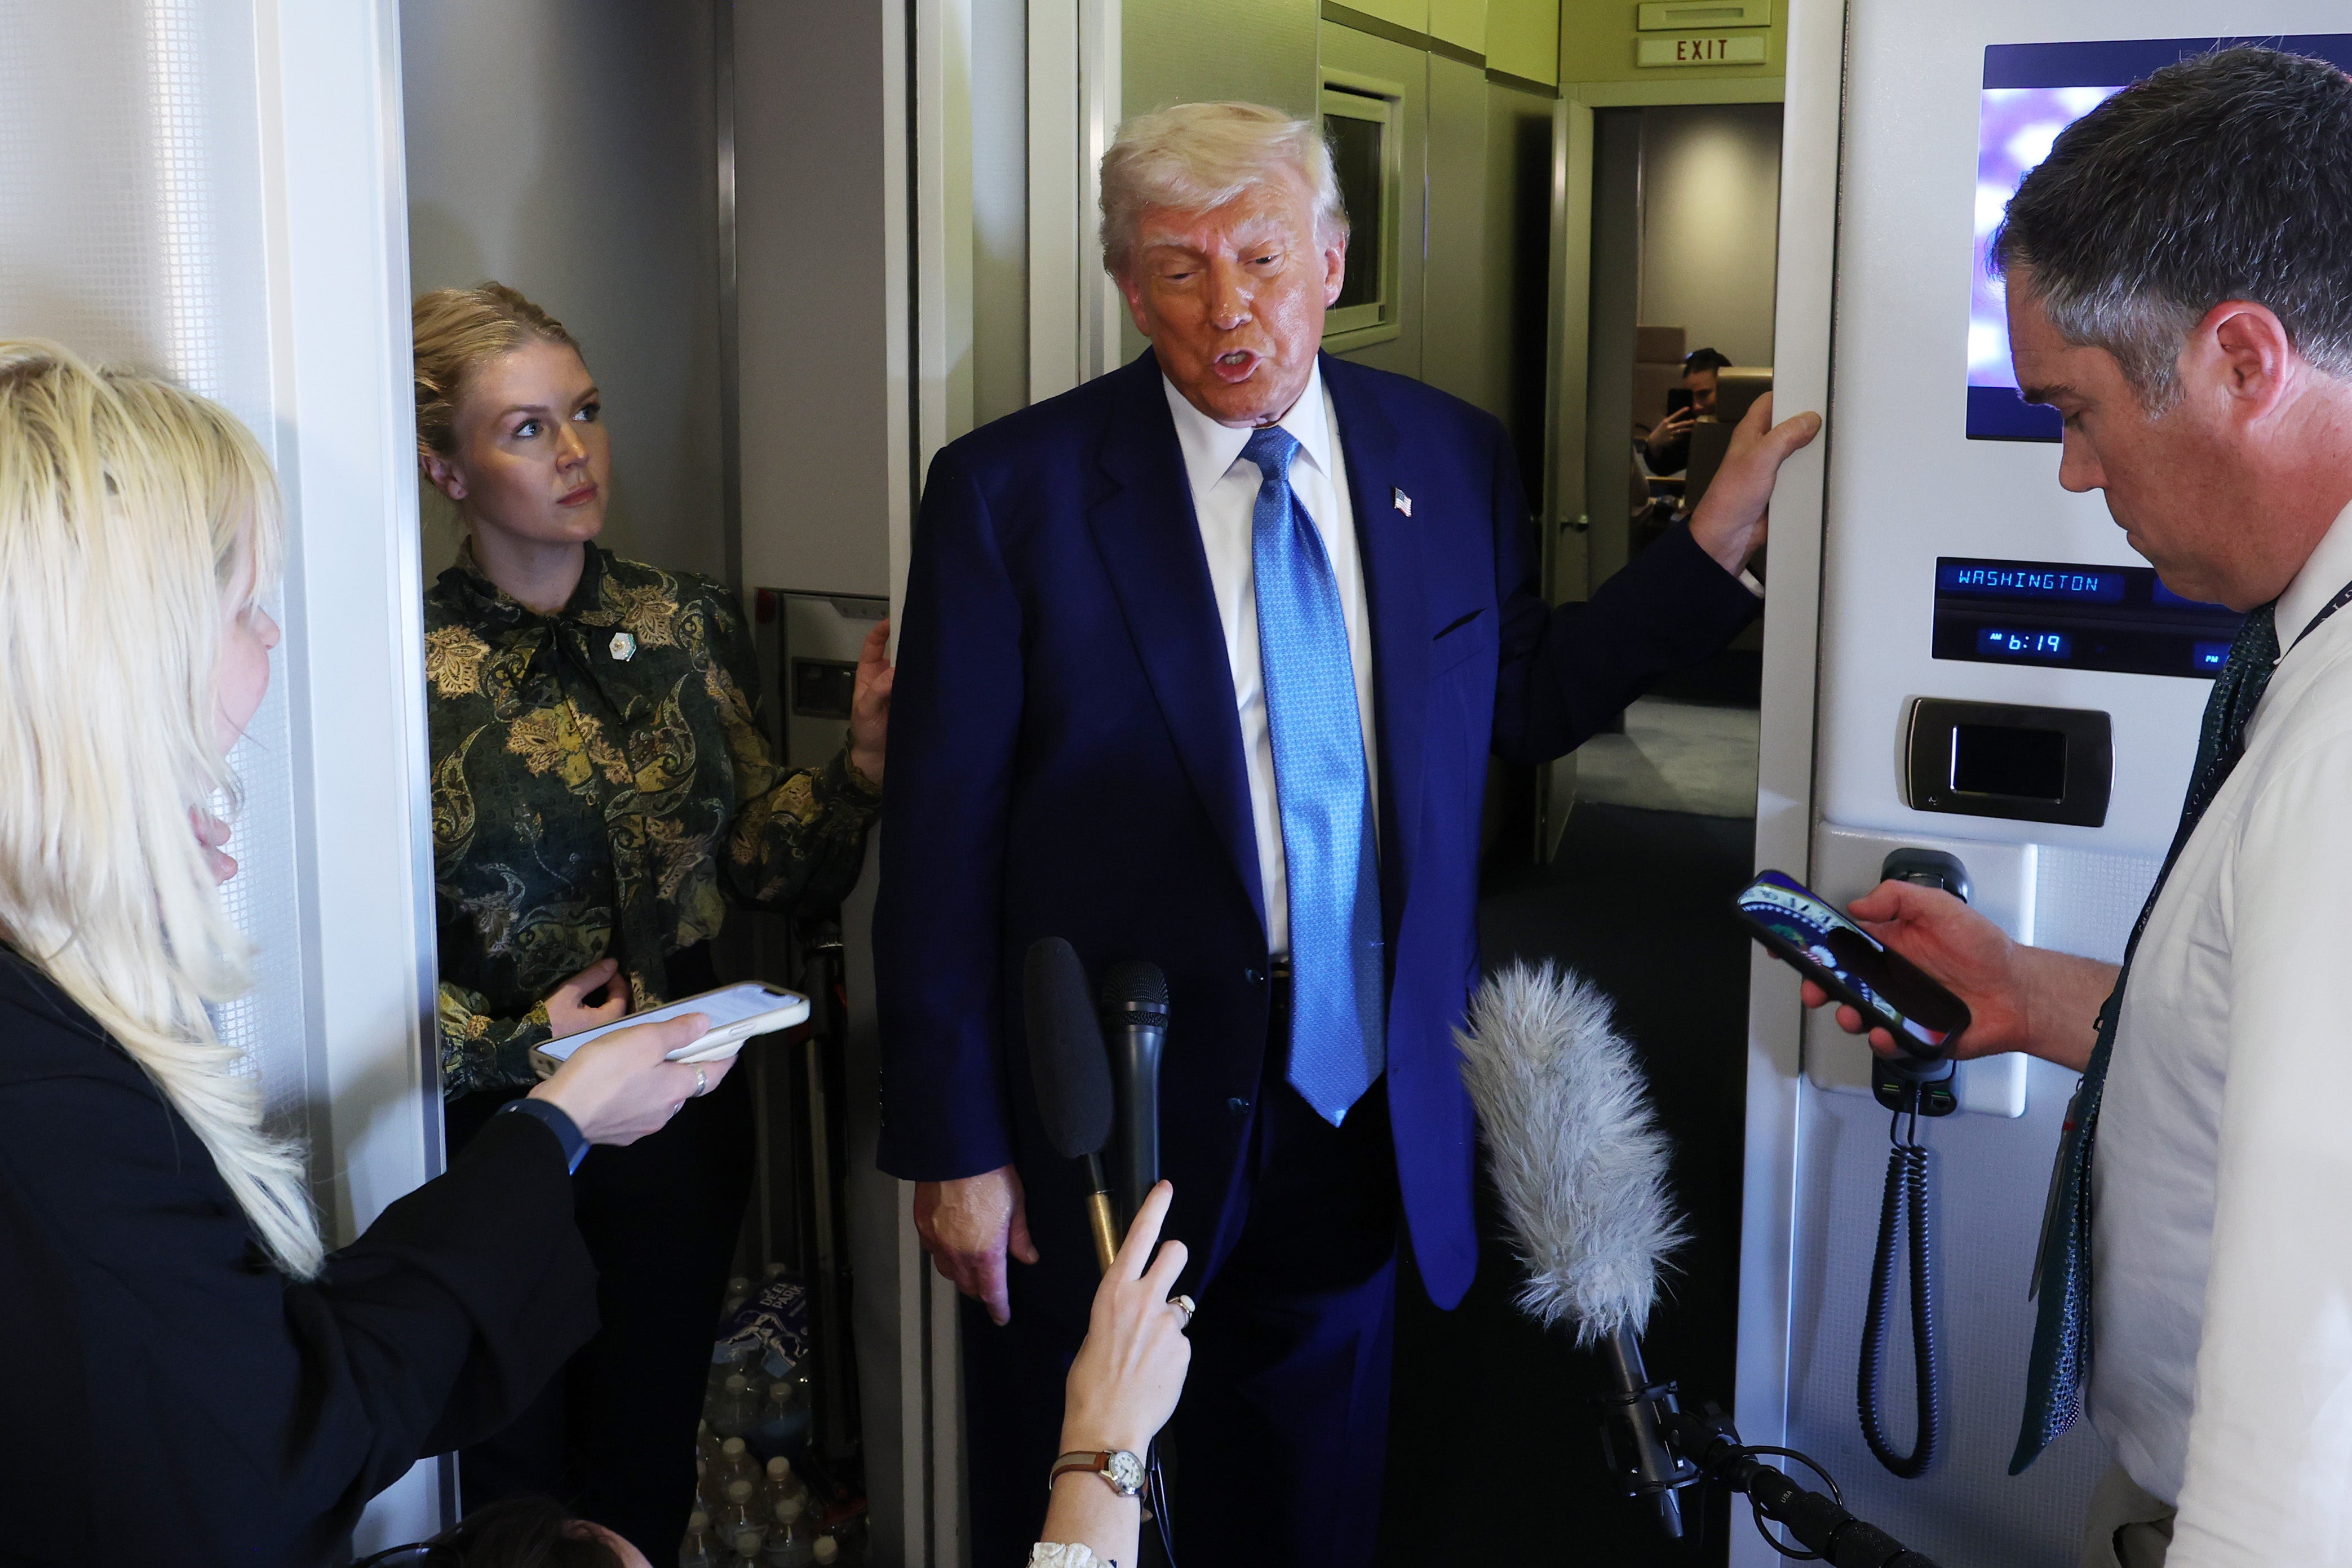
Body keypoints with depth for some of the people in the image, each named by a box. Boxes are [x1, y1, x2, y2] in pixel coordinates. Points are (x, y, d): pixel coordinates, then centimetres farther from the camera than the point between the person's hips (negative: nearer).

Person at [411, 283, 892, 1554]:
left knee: (648, 1475, 21)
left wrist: (862, 759, -15)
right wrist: (506, 1043, -18)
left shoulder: (689, 624, 0)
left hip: (682, 1116, 4)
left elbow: (761, 861, 1)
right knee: (515, 1495, 16)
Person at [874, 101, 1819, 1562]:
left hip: (1367, 1106, 3)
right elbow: (942, 841, -11)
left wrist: (1719, 535, -1)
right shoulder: (1013, 491, -12)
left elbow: (1527, 700, 10)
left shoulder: (1455, 458, 0)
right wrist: (954, 1146, -10)